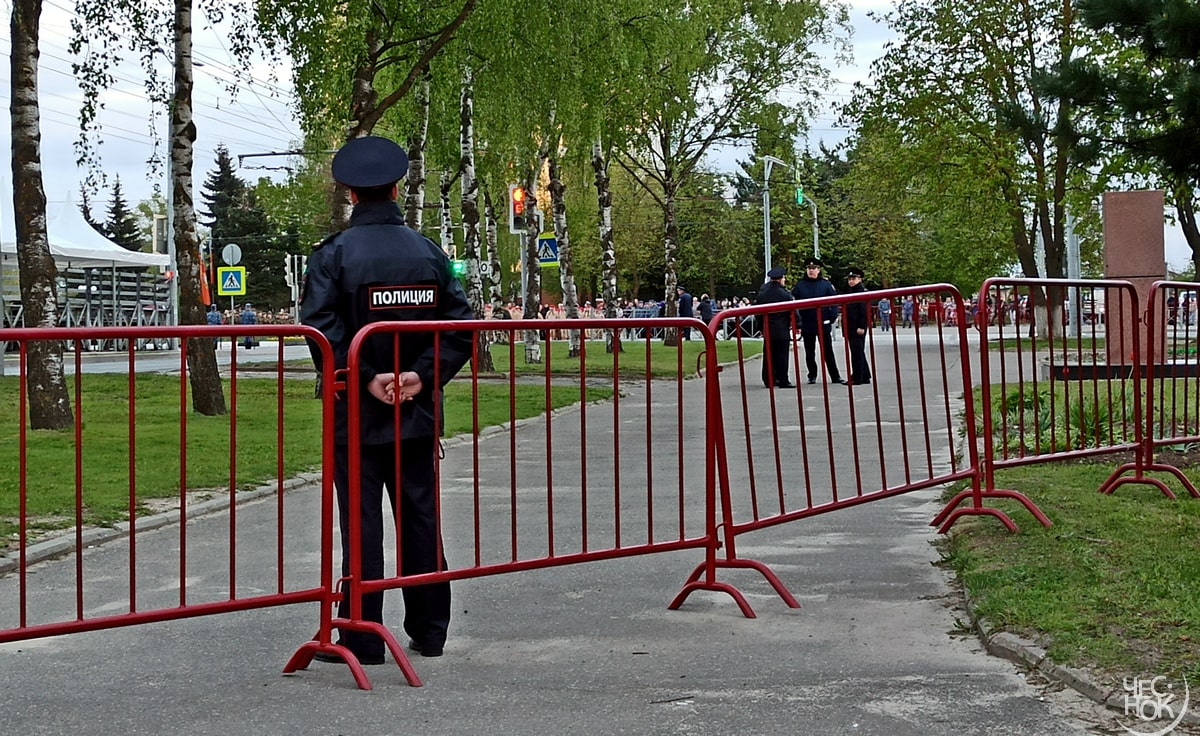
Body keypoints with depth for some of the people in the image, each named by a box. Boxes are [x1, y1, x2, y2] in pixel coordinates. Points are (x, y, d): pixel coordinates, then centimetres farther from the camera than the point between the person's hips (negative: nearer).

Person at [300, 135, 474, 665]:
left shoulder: (334, 254, -8)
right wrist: (423, 376, -7)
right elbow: (460, 325, -1)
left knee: (361, 524, 1)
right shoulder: (429, 252, 5)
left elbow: (321, 328, -20)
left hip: (356, 417, -4)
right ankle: (429, 631, 20)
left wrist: (366, 379, -16)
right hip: (417, 414, 4)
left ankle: (361, 639, 4)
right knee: (420, 518, 12)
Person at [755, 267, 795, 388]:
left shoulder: (762, 293, 5)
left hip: (767, 329, 5)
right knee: (781, 356, -3)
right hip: (782, 330, -5)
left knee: (769, 356, 10)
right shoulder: (785, 294, -11)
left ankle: (769, 380, 12)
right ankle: (783, 381, -3)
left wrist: (761, 327, 17)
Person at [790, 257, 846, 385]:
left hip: (823, 324, -1)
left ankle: (835, 376, 8)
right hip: (806, 325, 1)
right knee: (809, 353, 10)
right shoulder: (800, 285, 1)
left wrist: (832, 317, -9)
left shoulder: (825, 284, -1)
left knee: (828, 352, 5)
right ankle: (812, 376, 21)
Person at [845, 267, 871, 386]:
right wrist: (846, 328, 19)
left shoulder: (863, 292, -9)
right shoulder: (850, 292, 17)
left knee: (857, 352, -7)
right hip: (851, 328, 9)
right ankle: (865, 377, 20)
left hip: (859, 328, -9)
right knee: (858, 353, 13)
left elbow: (864, 311, -16)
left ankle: (857, 378, -4)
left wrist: (862, 327, -21)